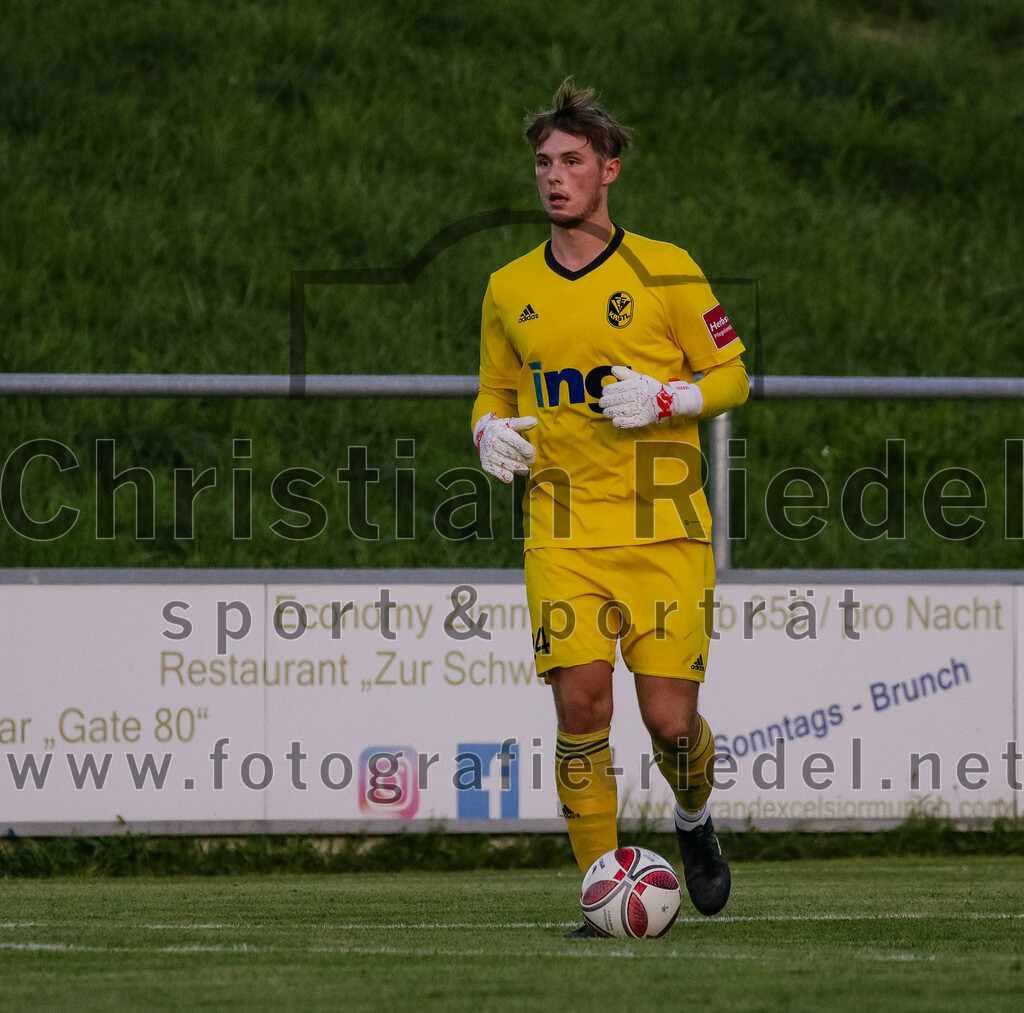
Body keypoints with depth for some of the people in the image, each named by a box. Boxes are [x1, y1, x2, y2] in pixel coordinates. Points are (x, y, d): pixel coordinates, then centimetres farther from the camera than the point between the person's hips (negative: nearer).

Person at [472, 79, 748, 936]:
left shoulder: (666, 272, -1)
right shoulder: (510, 290, 9)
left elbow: (731, 377, 4)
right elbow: (495, 390, 22)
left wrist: (662, 398, -15)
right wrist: (491, 431, -1)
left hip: (664, 534, -2)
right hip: (563, 535, 2)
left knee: (670, 717, -4)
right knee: (580, 705, -11)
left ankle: (694, 824, 30)